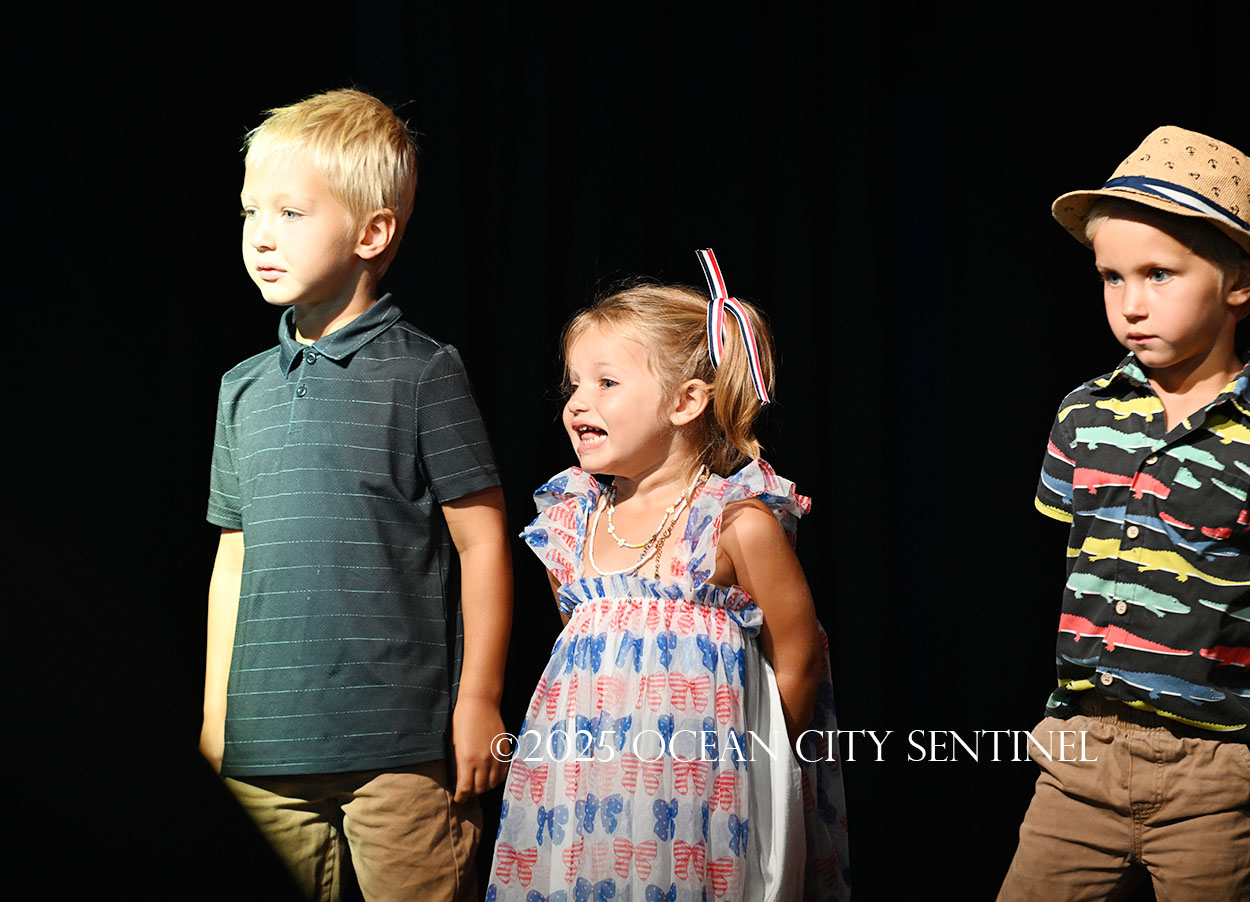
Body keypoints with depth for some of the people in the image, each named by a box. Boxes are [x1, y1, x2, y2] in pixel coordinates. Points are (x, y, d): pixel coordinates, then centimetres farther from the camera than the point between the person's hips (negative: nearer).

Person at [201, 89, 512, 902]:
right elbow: (234, 560, 16)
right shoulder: (245, 388, 11)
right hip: (263, 747, 5)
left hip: (404, 745, -5)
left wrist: (480, 703, -6)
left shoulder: (422, 373, -5)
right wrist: (213, 718, 15)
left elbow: (482, 543, -4)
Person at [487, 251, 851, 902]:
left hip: (696, 782, -5)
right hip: (582, 775, 5)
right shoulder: (574, 520, 8)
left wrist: (754, 755, 8)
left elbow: (797, 661, 1)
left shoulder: (738, 523, -8)